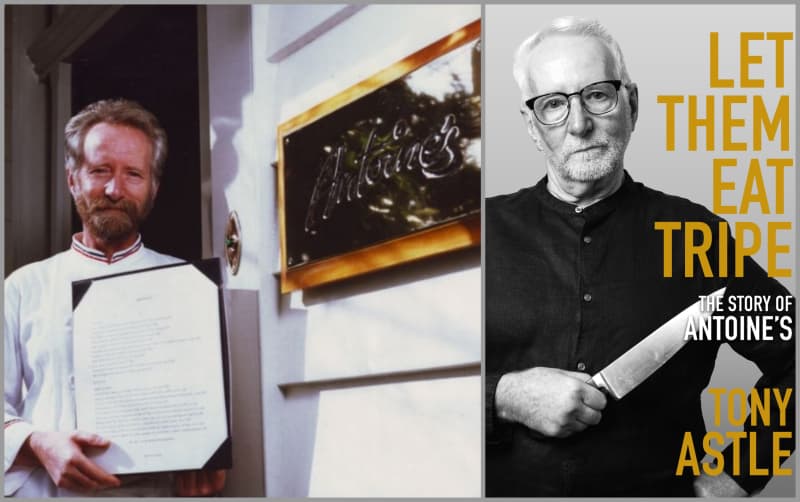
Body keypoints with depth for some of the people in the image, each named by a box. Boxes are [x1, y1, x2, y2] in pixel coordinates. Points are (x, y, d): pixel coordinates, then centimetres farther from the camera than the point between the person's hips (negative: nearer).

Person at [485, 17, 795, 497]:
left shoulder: (691, 233, 5)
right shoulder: (490, 228, 5)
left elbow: (791, 357, 11)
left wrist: (736, 475, 6)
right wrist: (504, 397, -10)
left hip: (656, 490, 0)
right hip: (505, 487, 0)